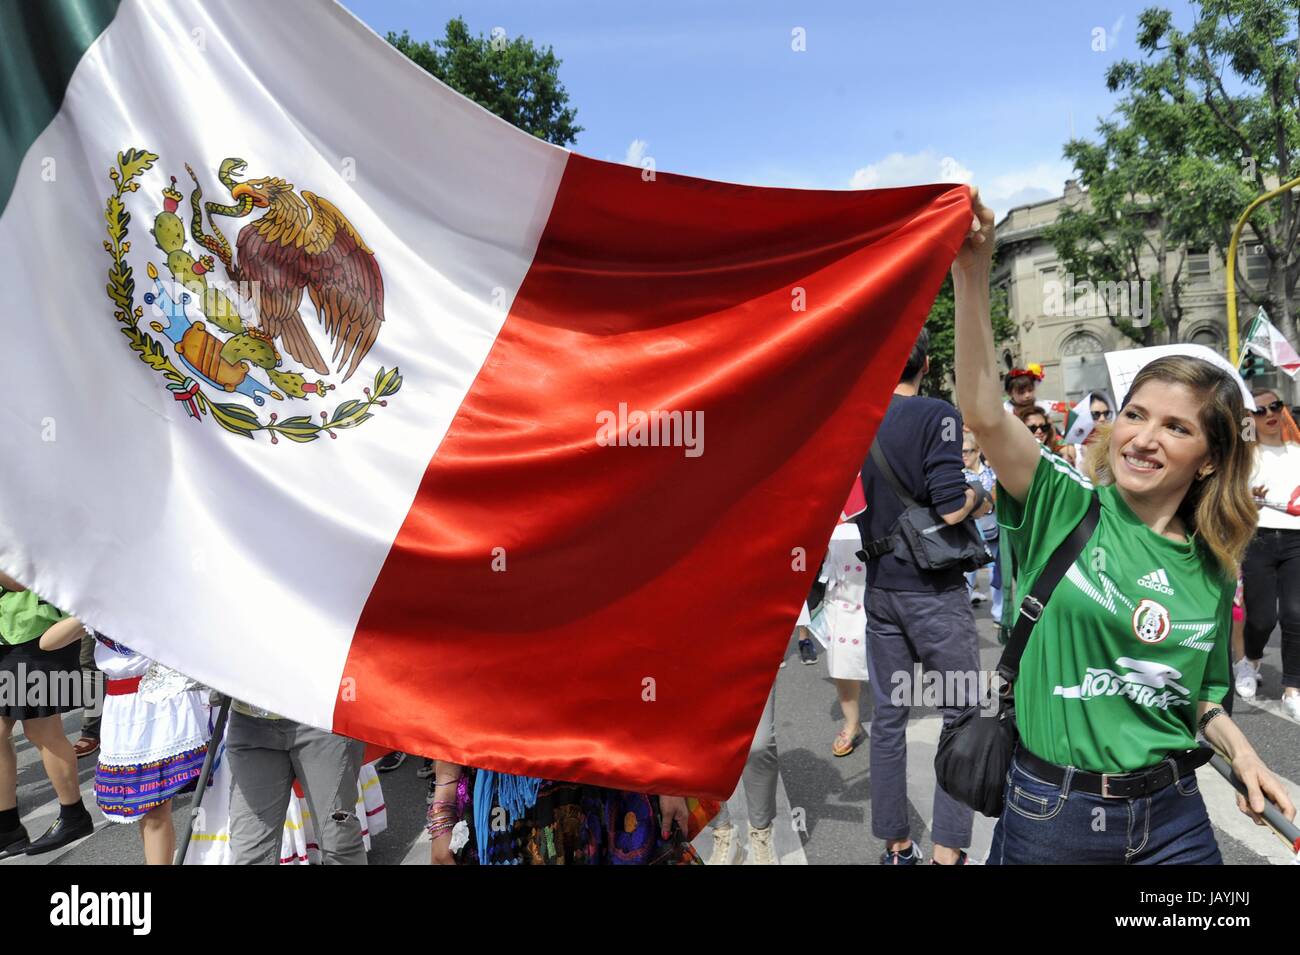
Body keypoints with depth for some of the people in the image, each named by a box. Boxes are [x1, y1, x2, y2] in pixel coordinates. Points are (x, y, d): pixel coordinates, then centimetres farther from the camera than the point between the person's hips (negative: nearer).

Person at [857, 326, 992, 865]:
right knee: (963, 712, 7)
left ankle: (895, 846, 24)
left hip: (880, 587, 5)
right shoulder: (936, 415, -12)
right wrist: (976, 497, 1)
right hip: (933, 588, -5)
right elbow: (950, 509, -20)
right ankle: (947, 852, 9)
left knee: (888, 716, 12)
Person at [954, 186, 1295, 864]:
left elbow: (1200, 698, 15)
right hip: (1051, 810, -3)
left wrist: (1241, 752, -4)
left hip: (1170, 815, 3)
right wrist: (972, 273, -35)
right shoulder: (1067, 508, -10)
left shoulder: (1211, 571, 1)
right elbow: (983, 415, -27)